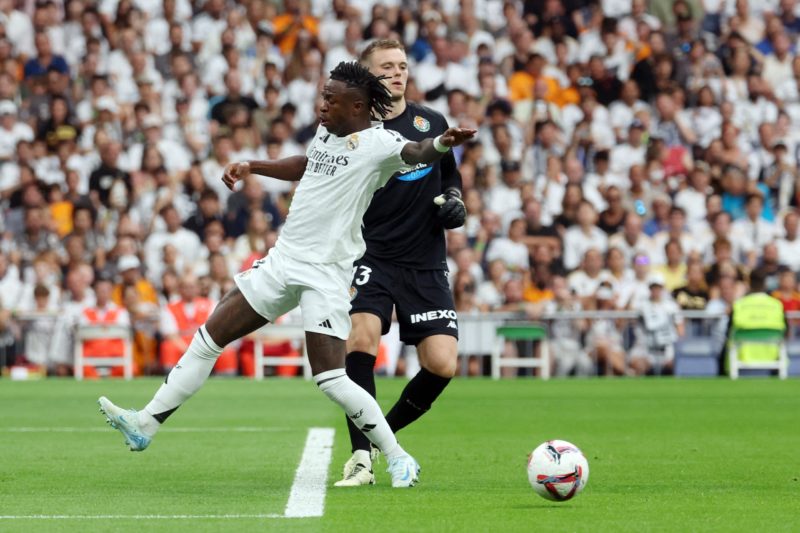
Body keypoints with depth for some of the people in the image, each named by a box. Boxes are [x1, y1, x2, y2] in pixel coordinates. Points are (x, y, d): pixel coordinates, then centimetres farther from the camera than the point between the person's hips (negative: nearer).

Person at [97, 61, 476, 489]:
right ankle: (145, 425, 18)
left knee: (330, 379, -16)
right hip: (283, 260, 8)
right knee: (209, 338, 9)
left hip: (325, 273, -8)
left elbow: (415, 153, -36)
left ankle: (398, 459, -1)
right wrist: (252, 167, 31)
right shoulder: (325, 132, 9)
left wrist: (439, 145, -57)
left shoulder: (377, 142, -15)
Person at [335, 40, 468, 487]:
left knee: (442, 364, -9)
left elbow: (451, 173, 25)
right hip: (371, 257, -3)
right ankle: (362, 457, -17)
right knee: (362, 337, -27)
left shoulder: (432, 123, 8)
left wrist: (455, 200, 5)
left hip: (426, 264, 3)